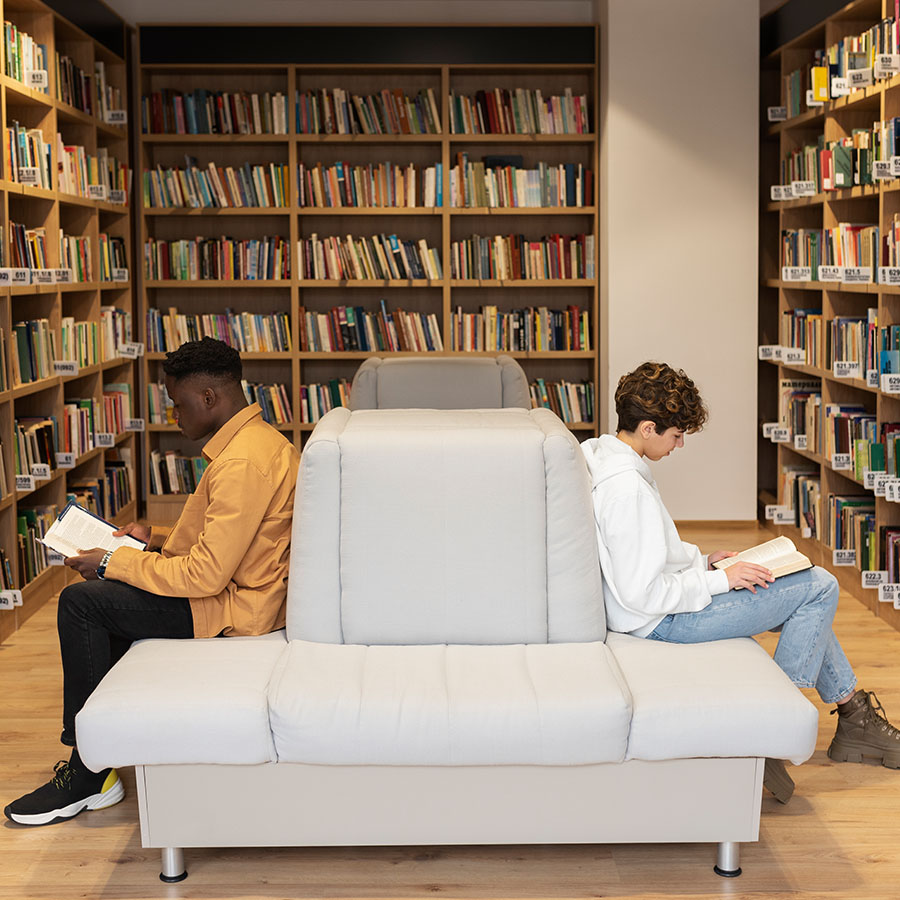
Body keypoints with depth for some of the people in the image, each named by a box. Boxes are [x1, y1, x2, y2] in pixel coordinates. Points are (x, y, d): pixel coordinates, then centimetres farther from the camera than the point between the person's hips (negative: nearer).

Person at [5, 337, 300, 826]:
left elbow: (207, 575, -25)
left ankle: (89, 772, -2)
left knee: (81, 602, -10)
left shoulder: (242, 463, -24)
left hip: (234, 608, -11)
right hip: (242, 586, 11)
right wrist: (156, 542, 11)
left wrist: (114, 562, -15)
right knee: (105, 591, 20)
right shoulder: (264, 439, 9)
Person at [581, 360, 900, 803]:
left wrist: (701, 560, 8)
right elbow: (643, 595, -28)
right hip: (663, 620, -10)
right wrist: (720, 580, -17)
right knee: (819, 587, -5)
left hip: (669, 598, 10)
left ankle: (853, 715, 27)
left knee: (806, 598, 19)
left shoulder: (602, 456, 4)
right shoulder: (627, 488, -28)